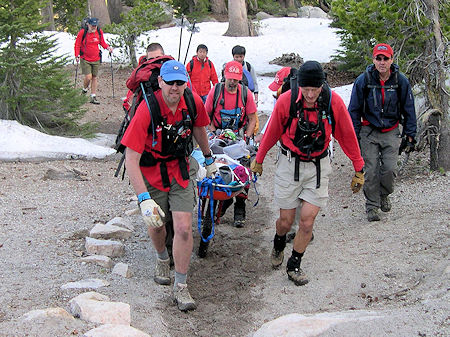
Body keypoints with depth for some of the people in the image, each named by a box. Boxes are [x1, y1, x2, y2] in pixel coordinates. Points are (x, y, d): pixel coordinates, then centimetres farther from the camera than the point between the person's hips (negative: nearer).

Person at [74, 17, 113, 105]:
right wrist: (77, 55, -13)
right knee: (88, 77, -12)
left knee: (94, 77, 6)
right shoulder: (82, 32, -10)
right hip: (85, 59, -4)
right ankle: (85, 89, 21)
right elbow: (77, 44, -3)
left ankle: (93, 97, 14)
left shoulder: (99, 32, 1)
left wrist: (107, 47, -4)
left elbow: (102, 42, 15)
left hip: (96, 59, 4)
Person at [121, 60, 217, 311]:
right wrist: (144, 199, -37)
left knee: (184, 229, -8)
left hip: (180, 170, 2)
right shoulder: (147, 109, -28)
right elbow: (131, 159, -30)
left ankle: (181, 287, 7)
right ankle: (162, 259, 50)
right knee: (155, 224, 16)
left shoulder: (194, 102, -15)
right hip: (151, 173, -2)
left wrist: (209, 159, 23)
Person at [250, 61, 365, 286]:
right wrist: (258, 160, 13)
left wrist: (358, 168, 5)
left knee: (307, 220, -5)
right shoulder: (286, 101, -15)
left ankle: (294, 266, 17)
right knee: (286, 221, 6)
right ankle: (278, 245, 42)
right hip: (290, 164, 0)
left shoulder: (334, 102, -14)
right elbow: (272, 133, 1)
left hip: (318, 166, 0)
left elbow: (347, 136, -1)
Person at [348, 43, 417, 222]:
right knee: (372, 170, -3)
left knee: (390, 168, -4)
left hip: (391, 132, 1)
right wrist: (354, 136, -1)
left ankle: (384, 195, 25)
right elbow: (354, 110, -1)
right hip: (369, 131, -1)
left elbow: (409, 110, 5)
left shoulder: (401, 81, -5)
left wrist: (410, 135, 4)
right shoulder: (363, 80, -9)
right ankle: (372, 205, 13)